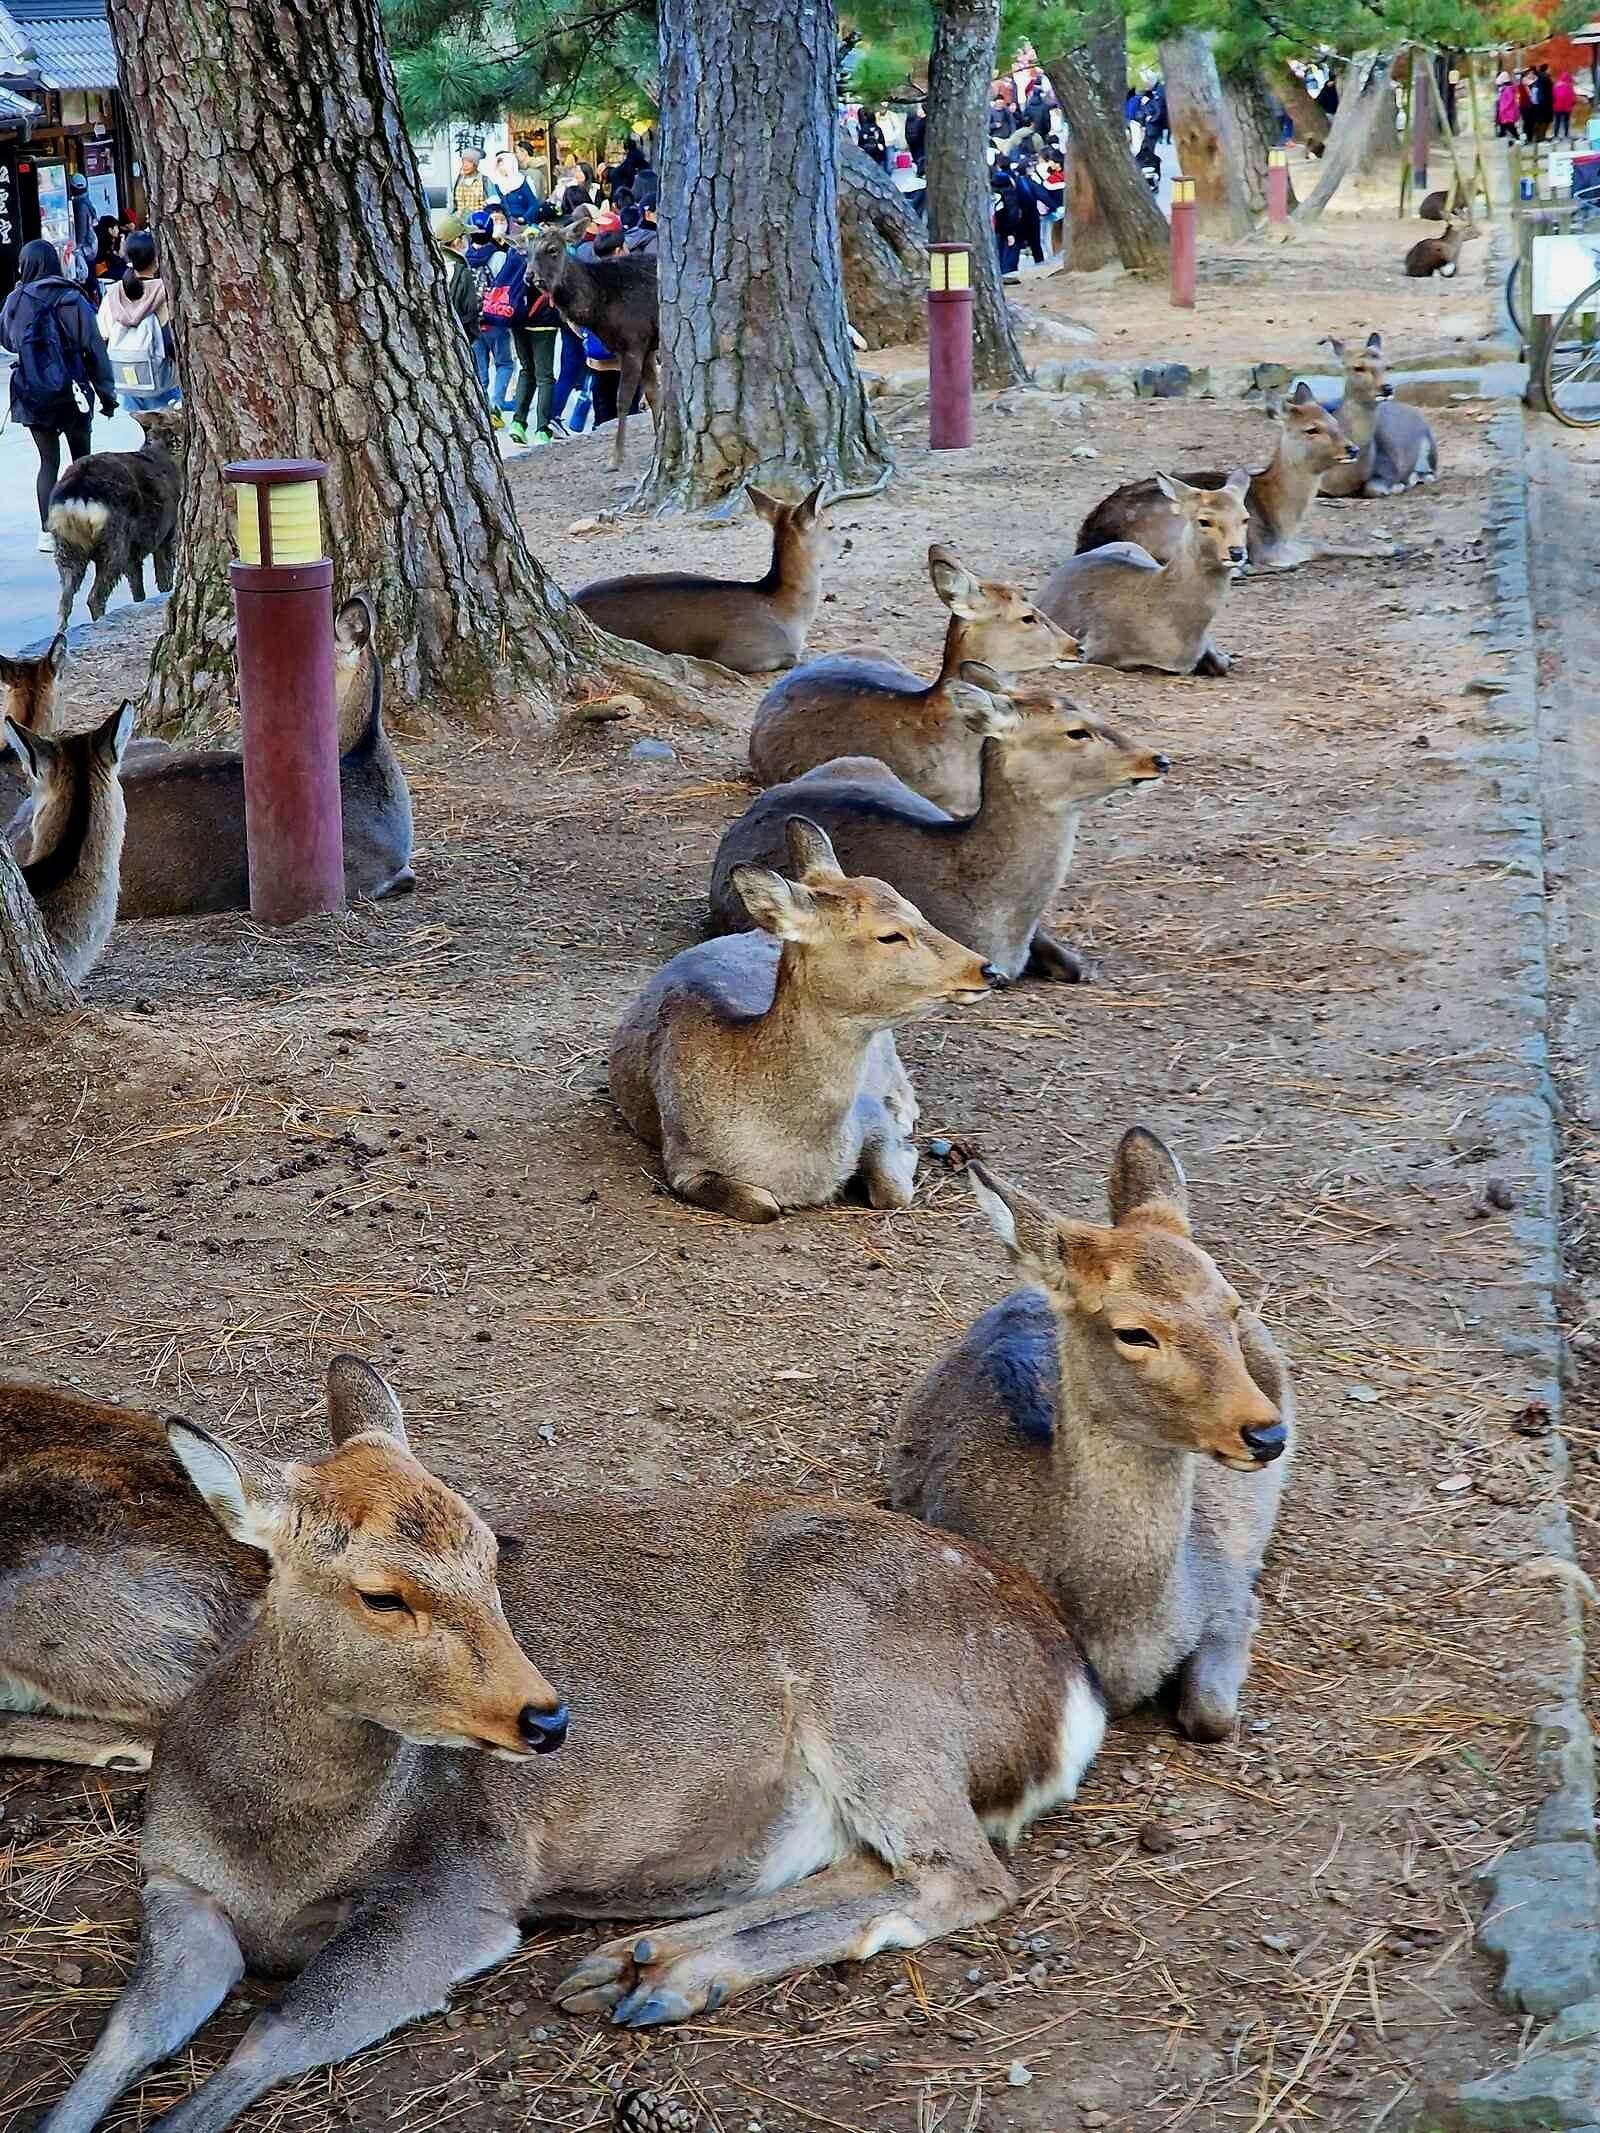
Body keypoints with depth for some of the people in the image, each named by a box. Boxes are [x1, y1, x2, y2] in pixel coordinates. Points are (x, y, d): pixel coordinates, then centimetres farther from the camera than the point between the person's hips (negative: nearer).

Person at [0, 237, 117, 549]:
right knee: (81, 459, 15)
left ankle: (47, 532, 0)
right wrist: (107, 393, 2)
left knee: (48, 461, 6)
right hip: (72, 392, -1)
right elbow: (94, 348, -6)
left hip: (31, 395, 1)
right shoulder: (72, 299, -8)